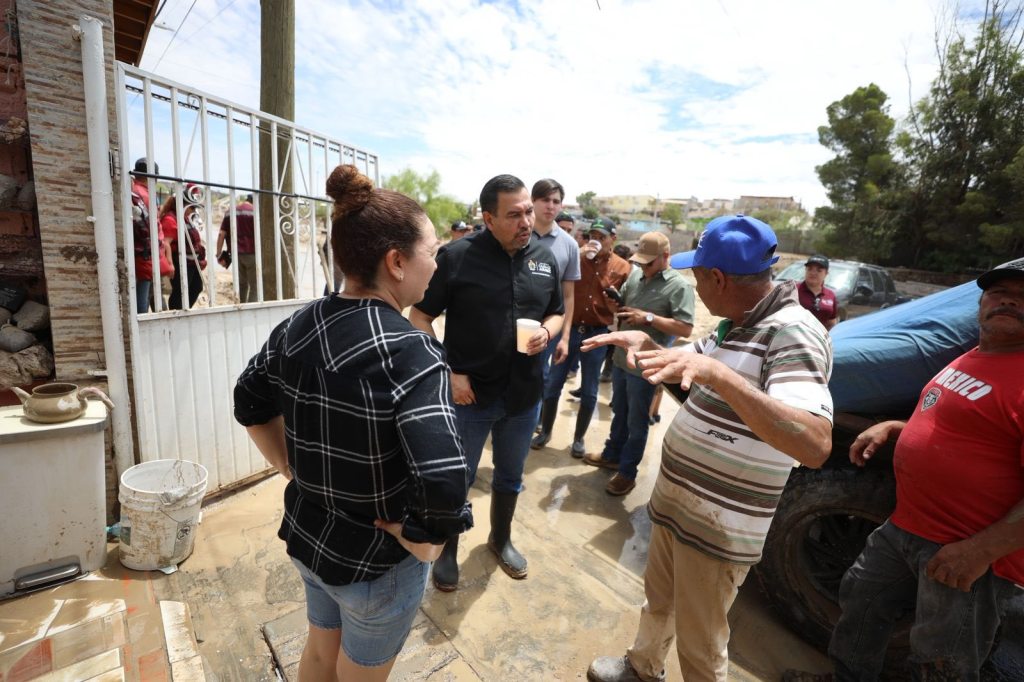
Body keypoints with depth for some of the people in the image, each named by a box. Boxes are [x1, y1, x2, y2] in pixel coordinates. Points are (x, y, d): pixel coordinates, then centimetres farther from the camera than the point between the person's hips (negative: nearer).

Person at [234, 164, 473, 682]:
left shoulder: (297, 327, -9)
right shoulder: (410, 352, -30)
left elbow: (250, 405, 5)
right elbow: (444, 484, -38)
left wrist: (294, 471, 8)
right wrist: (423, 545, -20)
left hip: (305, 536, 5)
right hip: (377, 562, -5)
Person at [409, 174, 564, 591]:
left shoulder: (545, 259, 1)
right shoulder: (455, 257, -13)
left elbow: (556, 313, 13)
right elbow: (419, 317, -9)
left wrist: (546, 332, -10)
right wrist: (448, 373, -17)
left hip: (524, 396, 4)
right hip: (469, 394, -4)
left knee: (510, 477, 23)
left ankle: (500, 539, 49)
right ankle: (447, 551, 40)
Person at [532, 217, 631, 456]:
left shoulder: (622, 267, 1)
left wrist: (615, 302, -15)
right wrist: (579, 256, -17)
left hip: (598, 333, -1)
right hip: (569, 329, 1)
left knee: (589, 391, 9)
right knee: (552, 384, 6)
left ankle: (578, 438, 26)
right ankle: (545, 431, 25)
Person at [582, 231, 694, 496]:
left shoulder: (679, 285, -14)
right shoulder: (635, 275, 4)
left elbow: (686, 328, -19)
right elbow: (621, 304, 17)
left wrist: (648, 317, -22)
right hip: (621, 358, 6)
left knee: (636, 423, 8)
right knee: (619, 413, 22)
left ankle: (627, 472, 22)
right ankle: (612, 455, 40)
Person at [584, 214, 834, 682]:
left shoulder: (791, 333, -24)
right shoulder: (734, 327, 4)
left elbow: (814, 445, -37)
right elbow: (683, 369, 18)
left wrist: (717, 373, -46)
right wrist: (645, 343, -2)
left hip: (719, 530, -8)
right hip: (672, 503, 8)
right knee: (657, 601, 28)